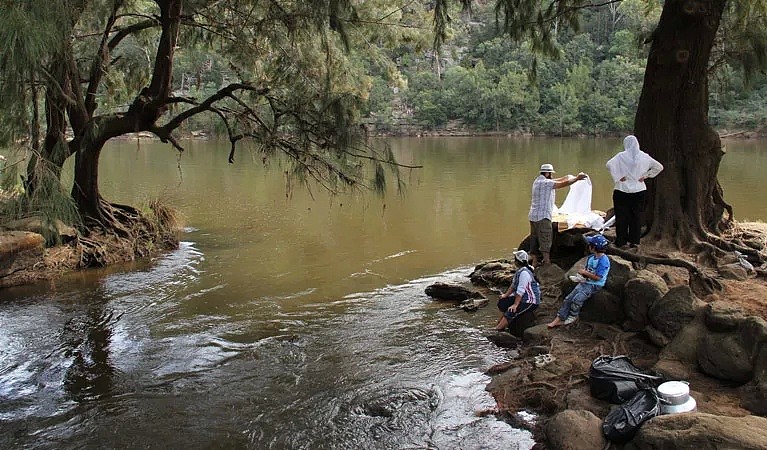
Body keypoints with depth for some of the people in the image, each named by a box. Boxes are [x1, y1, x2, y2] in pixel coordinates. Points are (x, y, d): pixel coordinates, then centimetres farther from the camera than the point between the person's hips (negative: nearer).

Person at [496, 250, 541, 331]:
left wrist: (515, 305, -28)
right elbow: (513, 285, 14)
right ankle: (499, 324, 14)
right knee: (502, 302, 9)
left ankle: (497, 329, -23)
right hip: (523, 298, 11)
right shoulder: (519, 270, 7)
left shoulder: (524, 273, -25)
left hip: (531, 302, -11)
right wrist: (506, 295, 6)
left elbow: (520, 291, -28)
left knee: (511, 311, -23)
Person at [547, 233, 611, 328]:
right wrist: (581, 276, 0)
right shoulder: (591, 257, 9)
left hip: (595, 285, -8)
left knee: (577, 299, -24)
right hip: (585, 282, 8)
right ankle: (558, 319, -7)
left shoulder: (603, 260, -18)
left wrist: (585, 273, -12)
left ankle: (572, 318, -2)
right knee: (568, 298, -7)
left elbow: (597, 277, -21)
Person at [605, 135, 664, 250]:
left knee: (622, 216, 5)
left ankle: (622, 242, 7)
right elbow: (659, 167, 7)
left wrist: (617, 177, -14)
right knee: (637, 216, 11)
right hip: (639, 191, 3)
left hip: (623, 190, -3)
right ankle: (634, 242, 13)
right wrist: (646, 175, 6)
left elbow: (609, 164, -22)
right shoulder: (644, 157, 2)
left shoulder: (621, 156, -8)